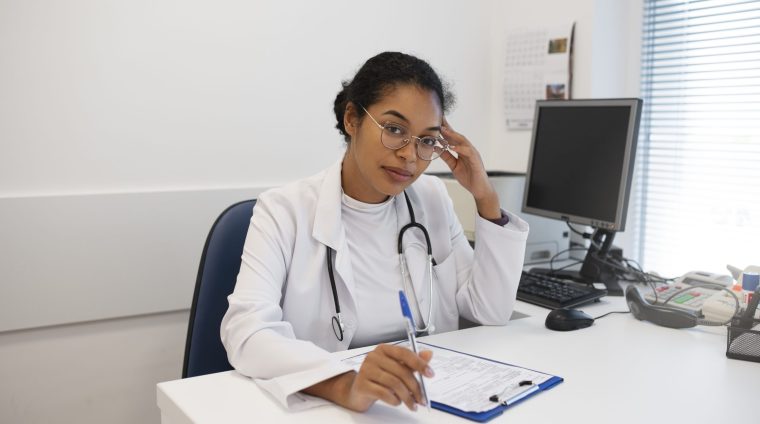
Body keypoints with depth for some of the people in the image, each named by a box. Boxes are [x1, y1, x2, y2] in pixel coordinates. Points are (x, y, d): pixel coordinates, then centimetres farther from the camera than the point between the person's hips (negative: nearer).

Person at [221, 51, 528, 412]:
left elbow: (492, 312, 3)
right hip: (321, 407, -2)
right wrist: (346, 386, -39)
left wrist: (485, 197, -4)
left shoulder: (432, 200, 5)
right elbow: (246, 332, -23)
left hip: (426, 404, 3)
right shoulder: (285, 211, -9)